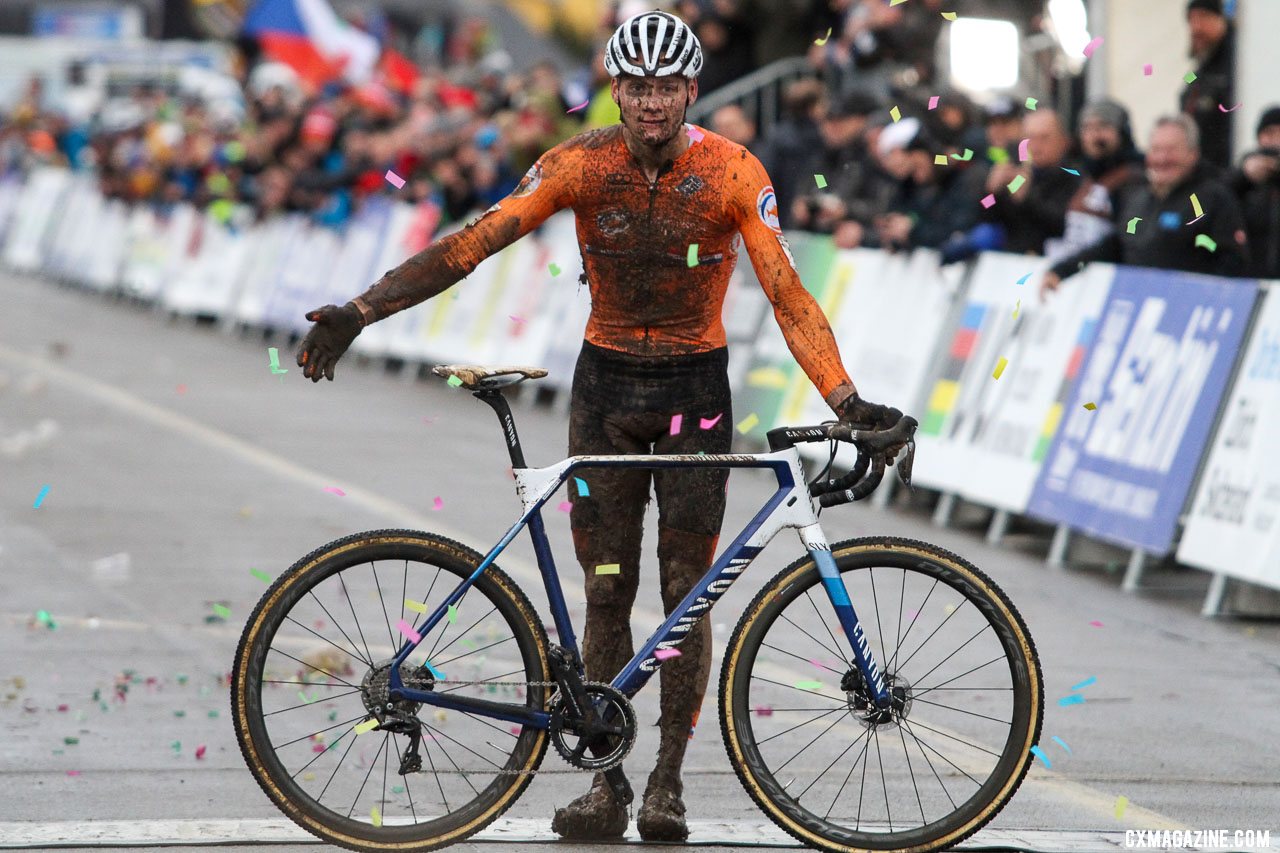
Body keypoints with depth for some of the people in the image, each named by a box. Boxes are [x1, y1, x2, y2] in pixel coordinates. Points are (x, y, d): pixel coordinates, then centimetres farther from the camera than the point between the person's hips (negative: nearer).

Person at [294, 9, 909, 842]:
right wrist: (360, 311, -23)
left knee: (686, 592, -1)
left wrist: (848, 400, -27)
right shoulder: (581, 164, -11)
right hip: (606, 382, 1)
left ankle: (668, 784, 7)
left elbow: (787, 293, -16)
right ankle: (607, 785, 7)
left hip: (695, 389, -1)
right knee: (607, 592, 2)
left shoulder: (734, 172, -14)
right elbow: (472, 243, -15)